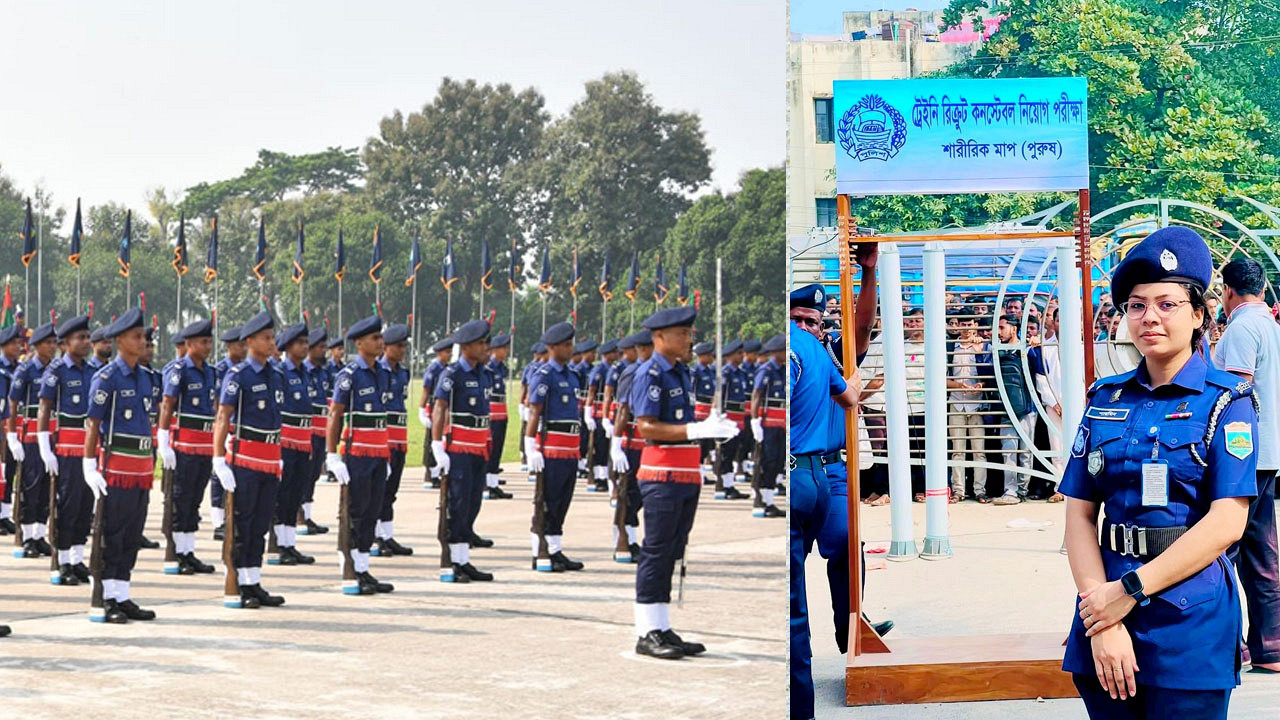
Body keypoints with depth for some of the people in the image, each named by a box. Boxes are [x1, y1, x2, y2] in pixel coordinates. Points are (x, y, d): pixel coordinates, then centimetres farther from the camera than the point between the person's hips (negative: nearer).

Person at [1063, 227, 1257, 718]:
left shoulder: (1226, 400, -3)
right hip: (1106, 607, 4)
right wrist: (1104, 625, -11)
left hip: (1190, 622, -3)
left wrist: (1130, 590, -15)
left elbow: (1227, 523, -11)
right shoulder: (1105, 399, 8)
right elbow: (1080, 514, 2)